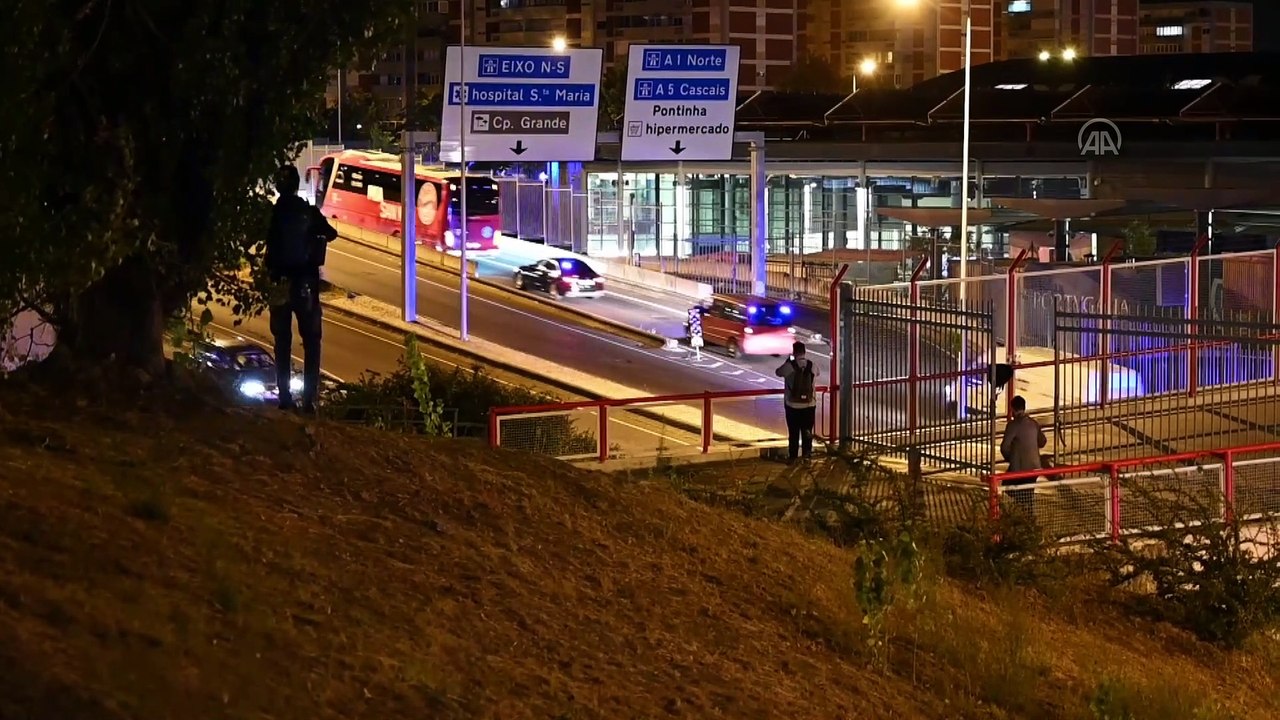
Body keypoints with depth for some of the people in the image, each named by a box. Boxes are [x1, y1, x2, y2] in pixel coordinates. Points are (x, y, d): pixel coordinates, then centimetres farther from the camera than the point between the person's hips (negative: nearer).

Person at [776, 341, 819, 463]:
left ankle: (792, 456, 14)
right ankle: (807, 451, 8)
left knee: (793, 432, 8)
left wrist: (788, 361, 14)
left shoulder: (789, 365, -15)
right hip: (809, 404, 2)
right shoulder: (812, 365, -4)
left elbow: (779, 372, 4)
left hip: (792, 405, -2)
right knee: (807, 430, 12)